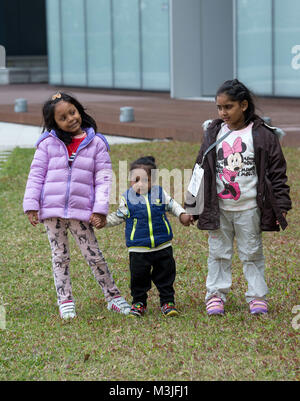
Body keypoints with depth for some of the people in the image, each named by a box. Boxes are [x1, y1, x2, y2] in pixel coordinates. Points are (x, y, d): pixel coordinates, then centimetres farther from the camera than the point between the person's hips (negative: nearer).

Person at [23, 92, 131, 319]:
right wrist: (31, 206, -2)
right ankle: (65, 302, 17)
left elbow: (103, 178, 1)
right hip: (52, 210, 1)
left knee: (94, 256, 2)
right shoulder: (48, 143, 3)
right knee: (60, 257, 9)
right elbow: (36, 174, 5)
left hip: (81, 211, -1)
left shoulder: (95, 143, 2)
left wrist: (100, 209, -6)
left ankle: (113, 297, 15)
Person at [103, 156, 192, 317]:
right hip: (138, 248, -1)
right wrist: (104, 220, -1)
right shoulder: (127, 198, 0)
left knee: (165, 274, 7)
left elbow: (171, 204, 17)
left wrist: (182, 214, 3)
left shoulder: (159, 193, 2)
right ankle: (139, 302, 19)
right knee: (138, 276, 2)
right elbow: (119, 216, 11)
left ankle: (167, 301, 19)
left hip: (162, 245, 1)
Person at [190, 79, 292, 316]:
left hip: (249, 208, -3)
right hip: (219, 209, 3)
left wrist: (281, 207, -6)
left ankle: (258, 296, 17)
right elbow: (202, 169, 9)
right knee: (218, 252, 9)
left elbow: (277, 172, -3)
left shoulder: (262, 135, -6)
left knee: (252, 253, 7)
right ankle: (216, 295, 19)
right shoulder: (214, 133, 3)